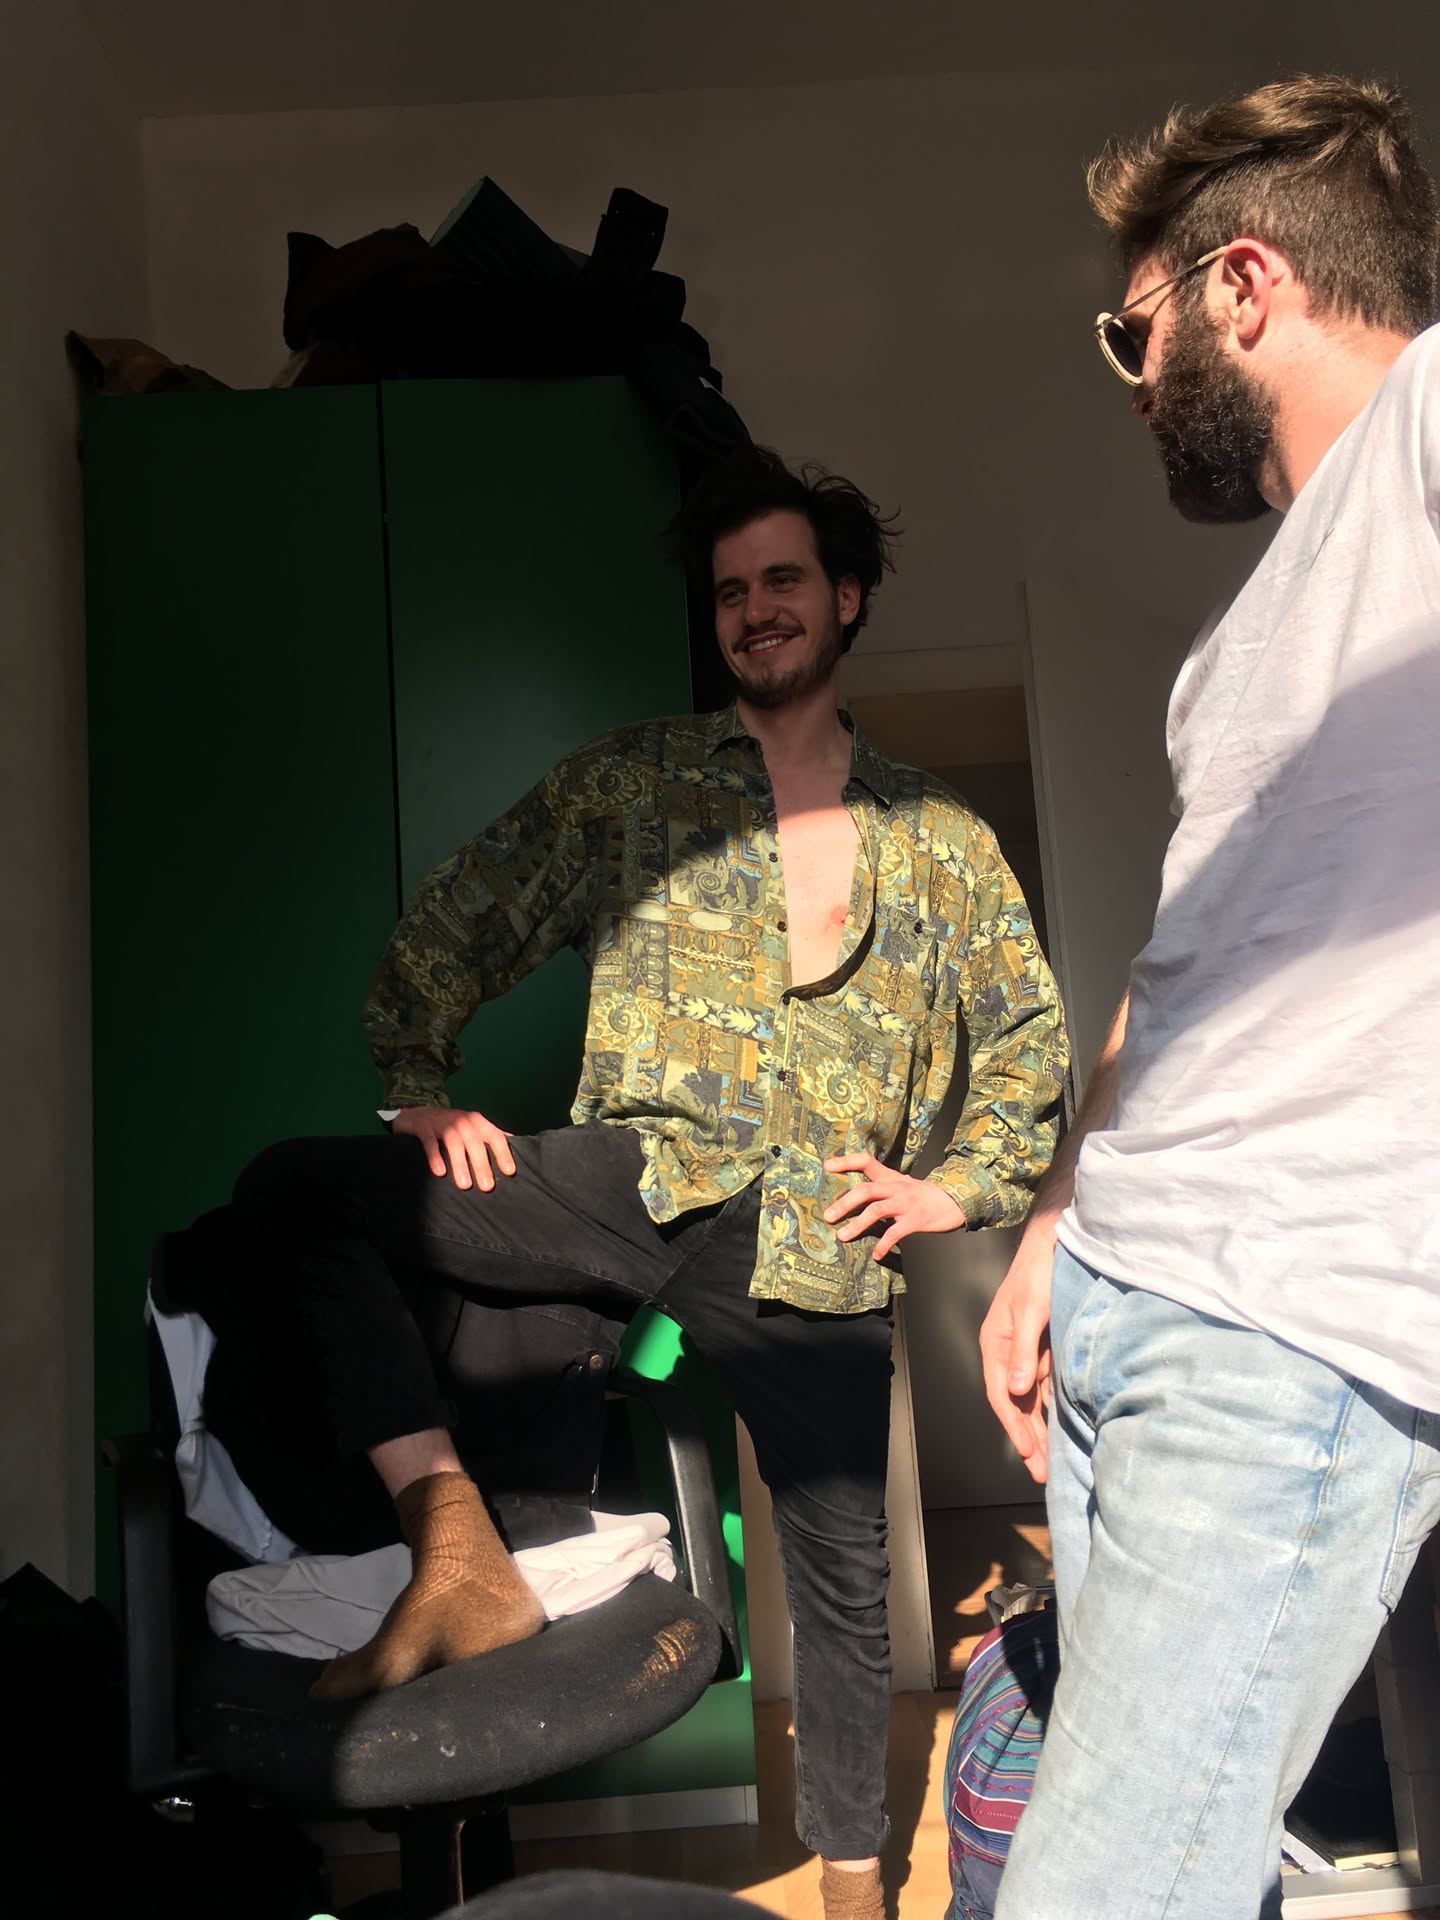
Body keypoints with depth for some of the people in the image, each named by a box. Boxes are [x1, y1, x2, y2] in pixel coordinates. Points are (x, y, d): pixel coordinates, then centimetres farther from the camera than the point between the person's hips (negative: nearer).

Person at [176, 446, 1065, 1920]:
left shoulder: (943, 840, 14)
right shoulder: (631, 779, 10)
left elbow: (1032, 1041, 19)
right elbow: (446, 930, 10)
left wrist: (959, 1189, 6)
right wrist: (424, 1090, -3)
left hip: (818, 1248, 1)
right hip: (638, 1179, 0)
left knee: (847, 1581, 7)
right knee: (293, 1190, -21)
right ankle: (459, 1554, -23)